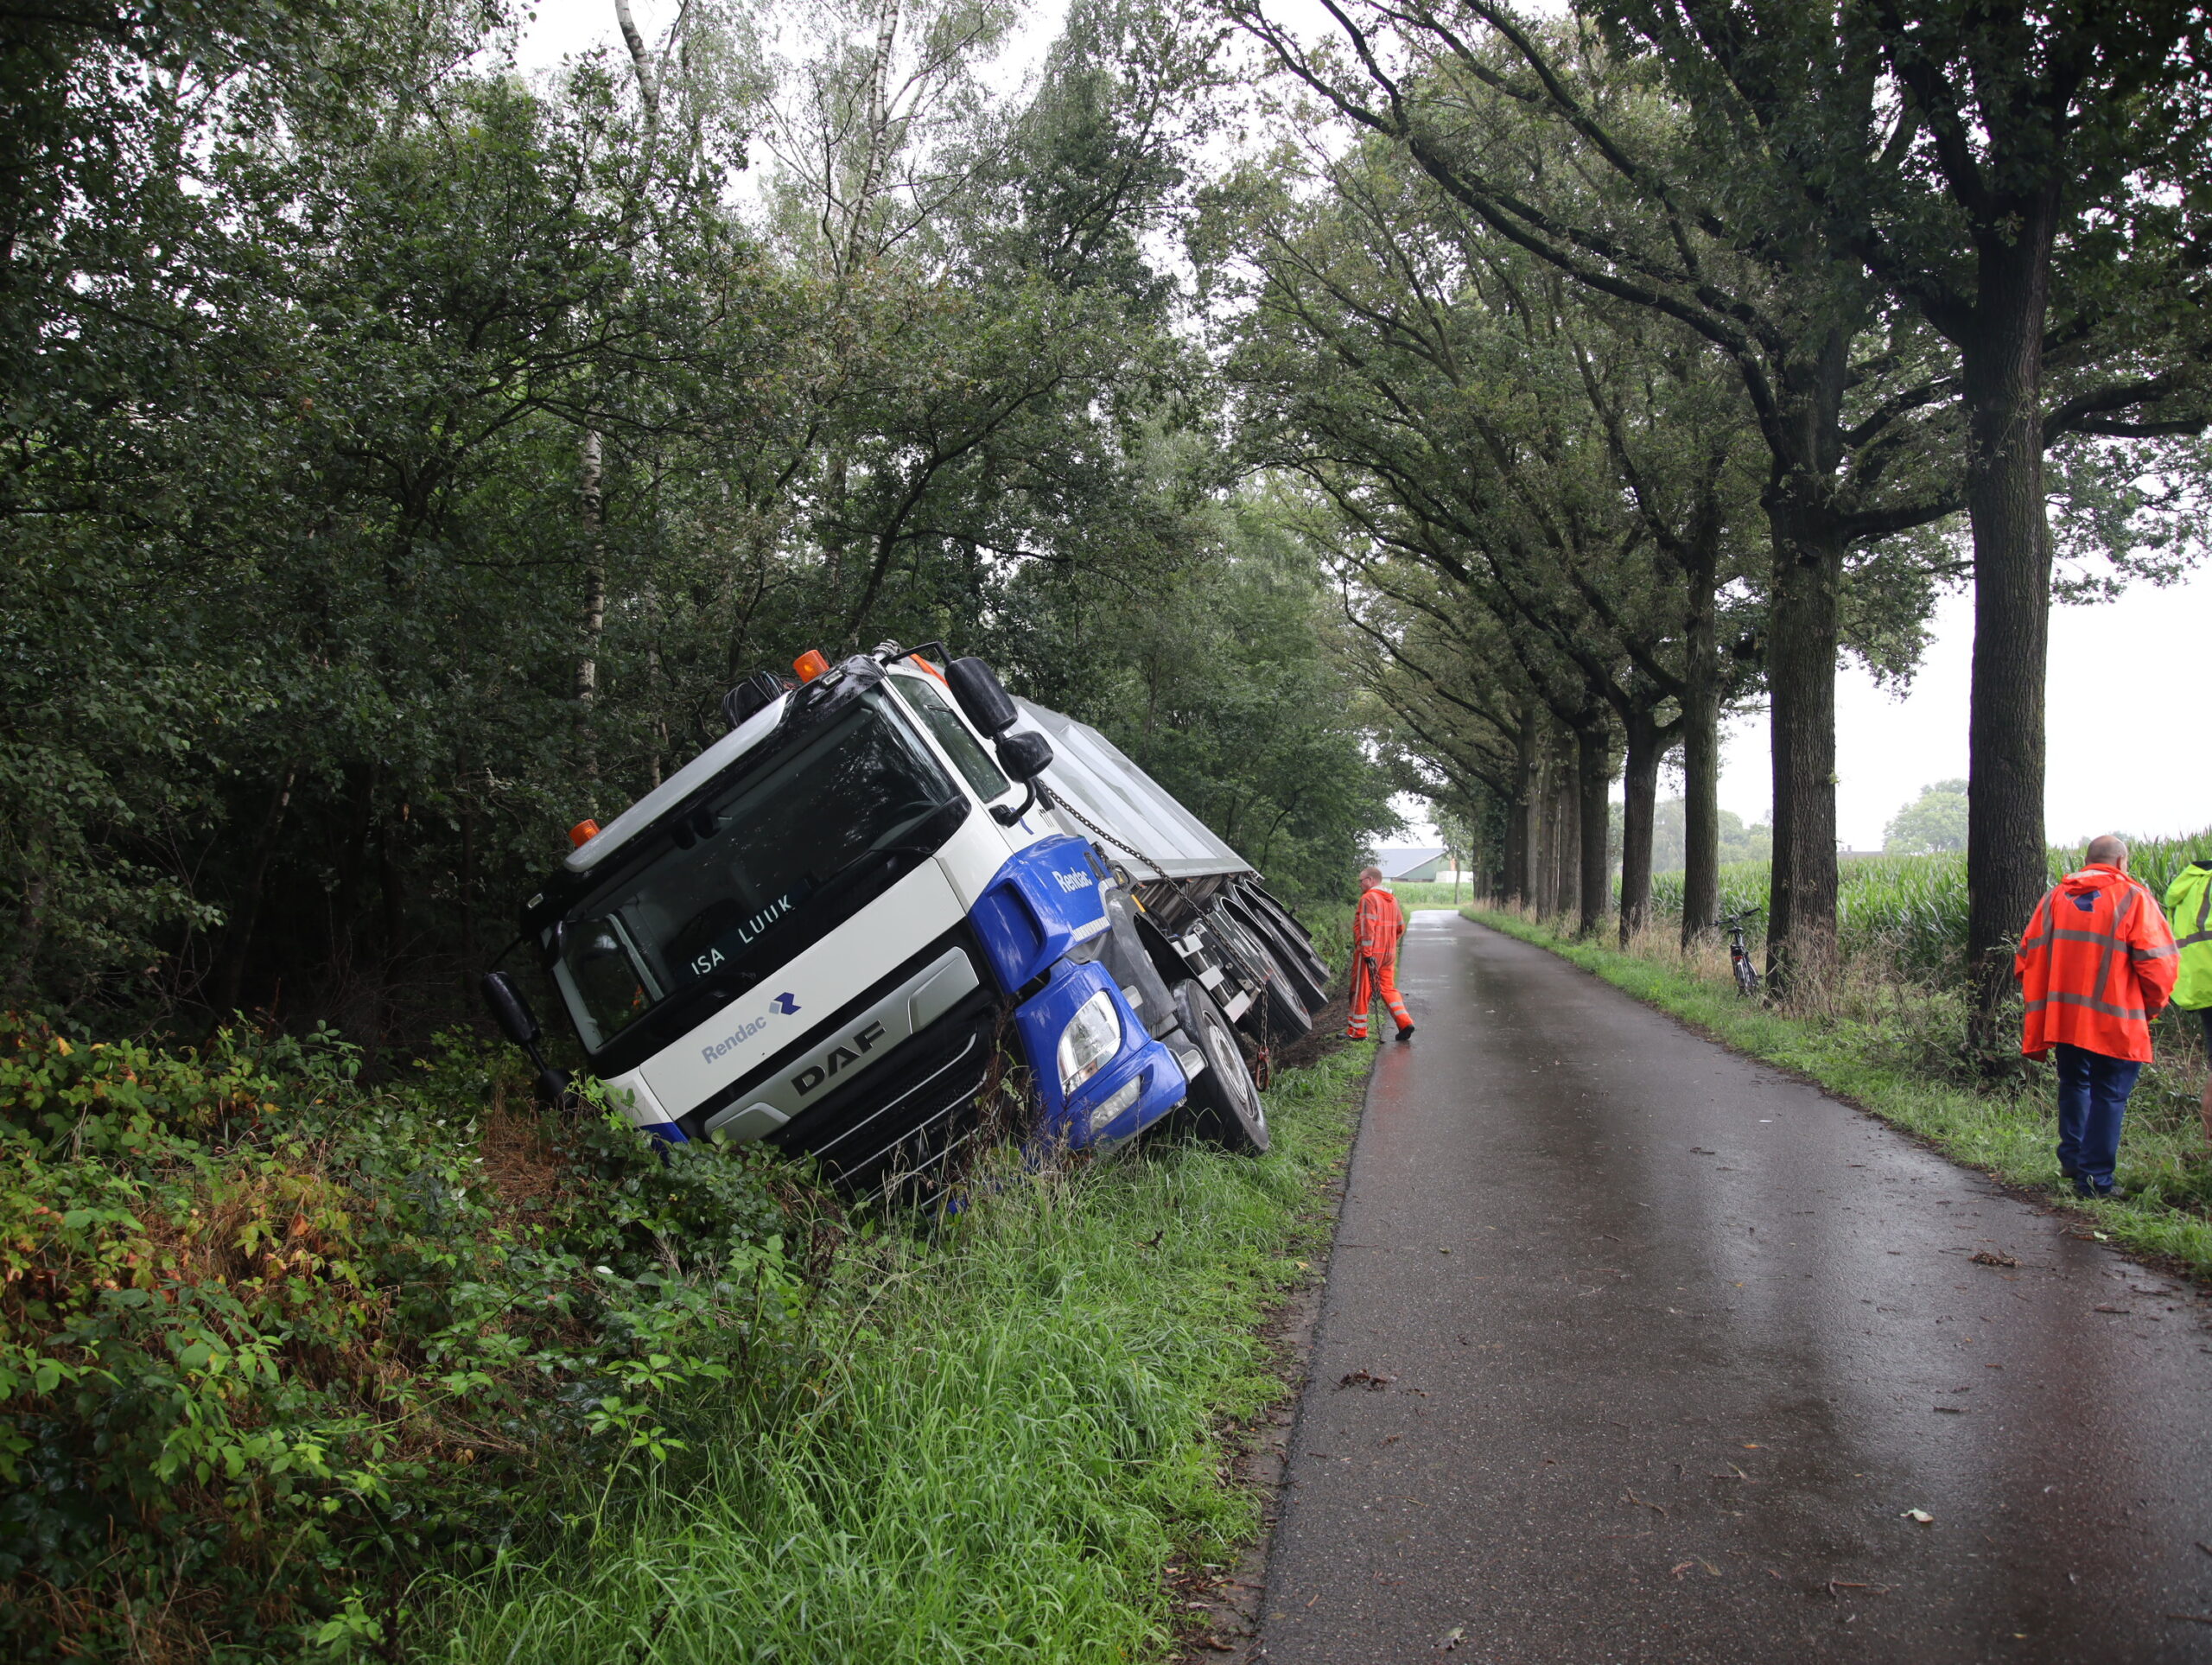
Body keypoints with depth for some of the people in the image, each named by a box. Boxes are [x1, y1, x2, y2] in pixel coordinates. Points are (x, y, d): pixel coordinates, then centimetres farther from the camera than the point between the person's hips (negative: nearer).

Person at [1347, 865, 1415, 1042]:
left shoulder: (1368, 898, -12)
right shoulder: (1392, 900, 14)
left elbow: (1367, 928, -19)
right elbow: (1400, 927, 18)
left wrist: (1367, 953, -21)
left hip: (1369, 954, -8)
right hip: (1389, 954, 8)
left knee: (1361, 991, 1)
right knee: (1388, 989, 13)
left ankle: (1357, 1031, 7)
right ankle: (1405, 1022, -1)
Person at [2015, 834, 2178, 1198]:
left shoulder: (2054, 896, 7)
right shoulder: (2133, 898, -5)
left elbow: (2028, 955, 7)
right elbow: (2158, 963, -10)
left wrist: (2042, 1004, 19)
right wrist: (2150, 1007, 6)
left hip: (2063, 1015, 4)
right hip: (2116, 1021, -4)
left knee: (2074, 1085, 22)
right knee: (2108, 1096, 3)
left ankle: (2071, 1158, 25)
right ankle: (2095, 1178, 5)